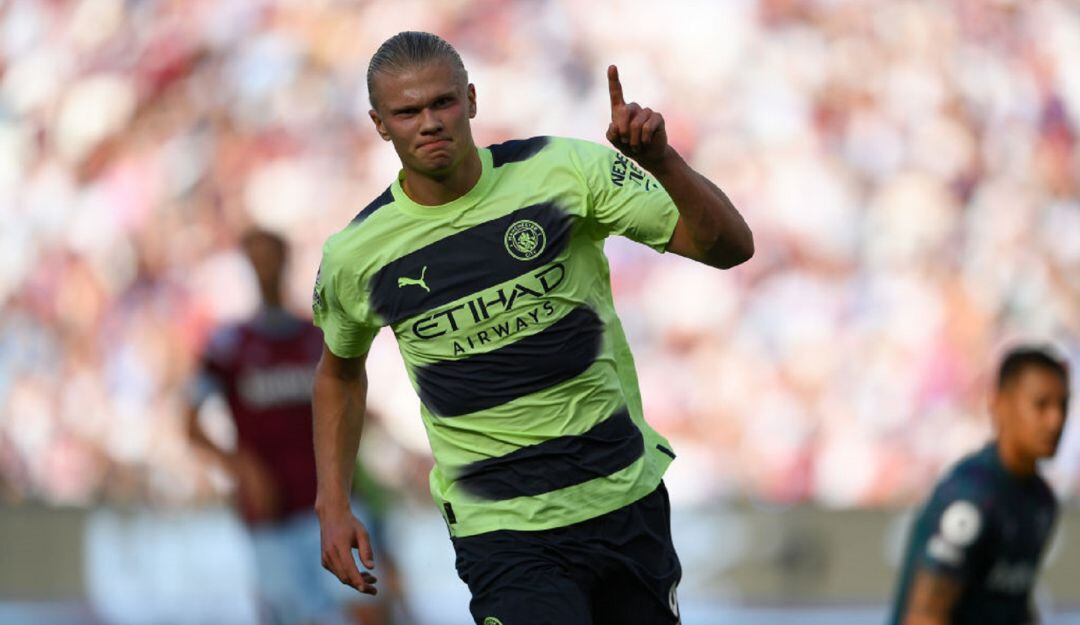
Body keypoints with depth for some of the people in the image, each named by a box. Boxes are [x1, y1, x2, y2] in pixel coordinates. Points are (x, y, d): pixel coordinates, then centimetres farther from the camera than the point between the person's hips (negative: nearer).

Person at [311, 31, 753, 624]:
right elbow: (340, 369, 17)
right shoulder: (355, 255, -4)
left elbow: (729, 246, -9)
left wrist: (662, 162, -26)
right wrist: (332, 506, 10)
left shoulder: (563, 171, -7)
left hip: (629, 499, 2)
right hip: (500, 530, -2)